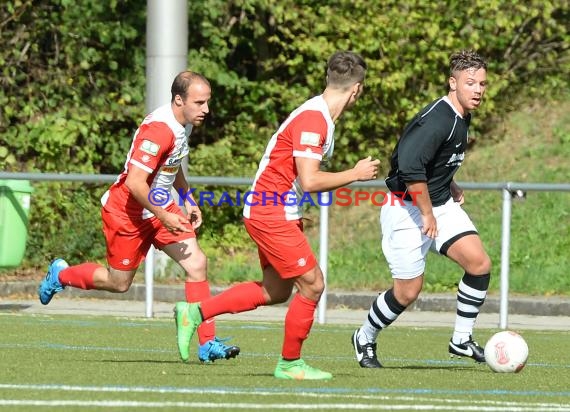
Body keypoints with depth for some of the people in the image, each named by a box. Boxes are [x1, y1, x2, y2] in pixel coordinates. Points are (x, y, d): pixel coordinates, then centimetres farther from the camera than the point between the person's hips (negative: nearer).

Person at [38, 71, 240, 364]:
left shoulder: (183, 124, 1)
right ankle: (60, 275, 35)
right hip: (127, 211, -8)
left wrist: (188, 201, 15)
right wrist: (164, 217, -24)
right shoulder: (159, 130, -29)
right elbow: (135, 183, -31)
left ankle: (207, 344, -5)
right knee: (119, 283, 7)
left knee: (196, 263, -7)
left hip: (161, 207, 8)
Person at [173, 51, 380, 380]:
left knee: (276, 291, 16)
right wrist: (355, 174, -16)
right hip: (271, 213, -10)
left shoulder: (322, 117, 10)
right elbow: (309, 180, -27)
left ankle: (195, 312, 20)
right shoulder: (313, 118, -22)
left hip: (279, 212, 10)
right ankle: (290, 363, 8)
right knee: (312, 284, -6)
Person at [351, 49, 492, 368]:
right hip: (407, 209, -9)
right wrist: (428, 214, -27)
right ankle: (365, 339, 23)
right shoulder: (437, 121, -25)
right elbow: (410, 166, -34)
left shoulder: (462, 118, 6)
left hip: (440, 204, 9)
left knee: (480, 263, -9)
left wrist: (450, 187, 13)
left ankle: (462, 340, 4)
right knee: (408, 291, -3)